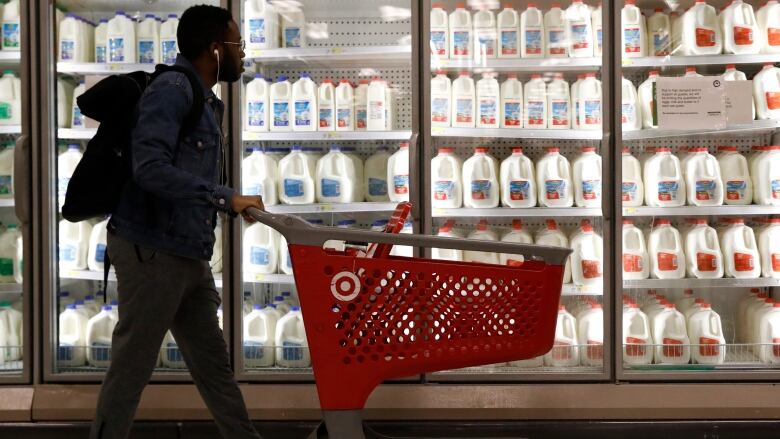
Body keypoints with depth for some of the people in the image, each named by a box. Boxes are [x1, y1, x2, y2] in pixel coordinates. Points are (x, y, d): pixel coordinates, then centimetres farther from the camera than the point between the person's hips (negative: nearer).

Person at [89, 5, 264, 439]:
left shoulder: (209, 103, 16)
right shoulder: (171, 90, -13)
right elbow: (150, 169, -24)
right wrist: (225, 198, -23)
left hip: (190, 256, 9)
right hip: (151, 252, -9)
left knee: (214, 363, 15)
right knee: (132, 368, 1)